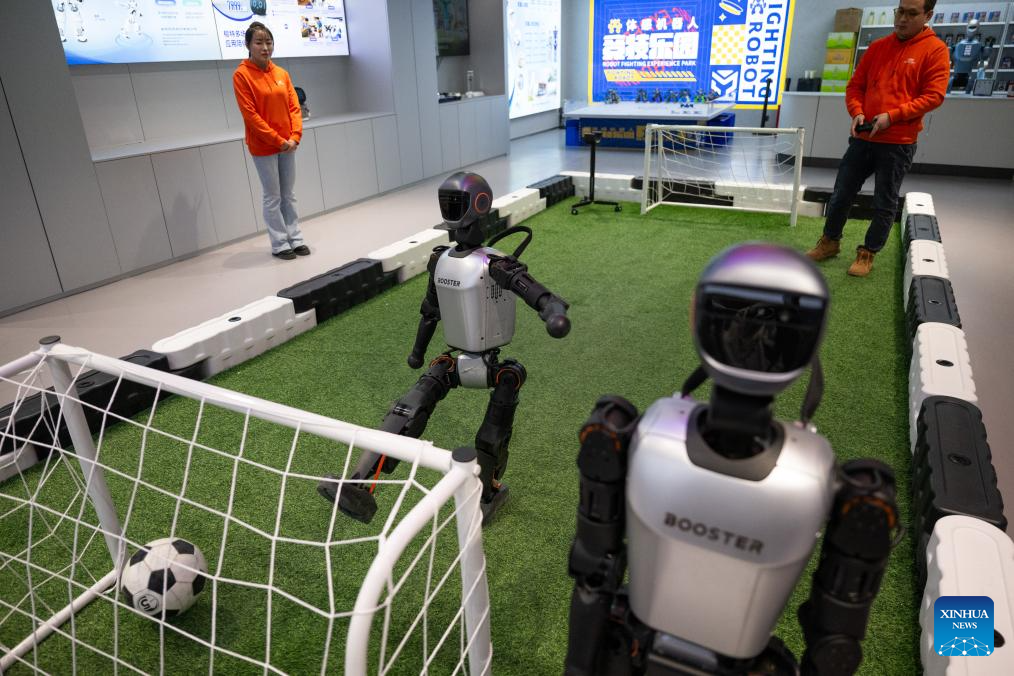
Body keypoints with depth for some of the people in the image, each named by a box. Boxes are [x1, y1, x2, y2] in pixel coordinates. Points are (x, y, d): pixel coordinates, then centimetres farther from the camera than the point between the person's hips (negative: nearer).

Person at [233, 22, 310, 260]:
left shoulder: (281, 73, 8)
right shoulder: (242, 75, -8)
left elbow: (294, 107, 7)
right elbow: (250, 114, -13)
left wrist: (295, 136, -8)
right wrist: (278, 140, -15)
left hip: (288, 144, 5)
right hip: (263, 147, -5)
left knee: (289, 195, 11)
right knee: (273, 197, 1)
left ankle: (295, 238, 19)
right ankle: (280, 244, 9)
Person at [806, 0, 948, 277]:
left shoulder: (936, 50, -4)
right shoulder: (878, 47, 10)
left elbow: (934, 95, -10)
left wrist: (892, 116, -19)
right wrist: (857, 113, -6)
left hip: (898, 143, -4)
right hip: (863, 138, 4)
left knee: (885, 203, 4)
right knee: (841, 194, 9)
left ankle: (868, 254, 16)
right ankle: (830, 242, 25)